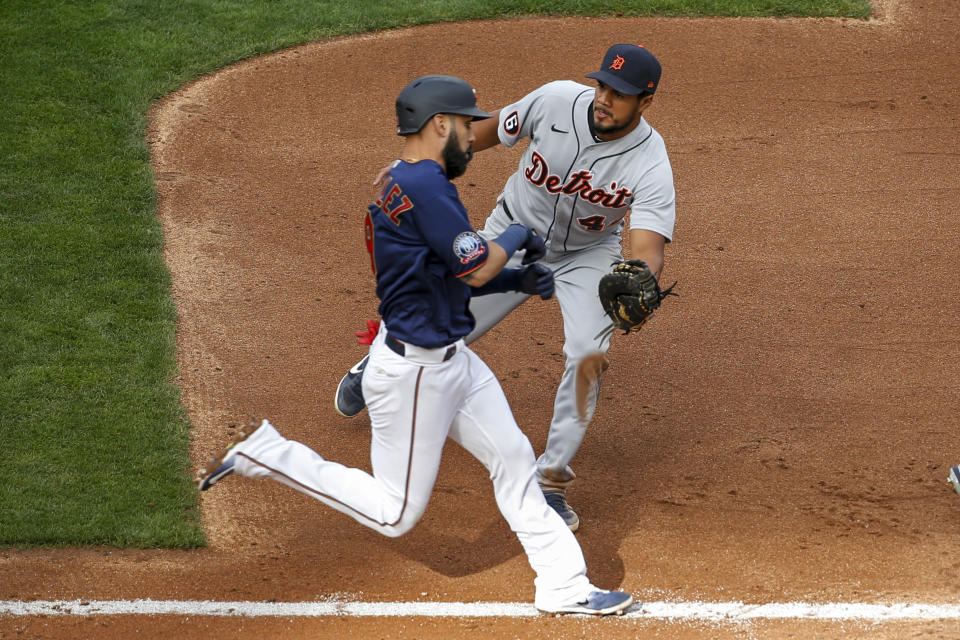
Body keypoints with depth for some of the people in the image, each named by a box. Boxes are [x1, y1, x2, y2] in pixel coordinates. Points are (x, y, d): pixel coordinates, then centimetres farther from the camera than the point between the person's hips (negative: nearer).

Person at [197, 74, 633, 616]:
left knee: (514, 459, 9)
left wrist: (517, 279, 5)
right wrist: (517, 236, -5)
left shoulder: (401, 186, 9)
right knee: (396, 513, 1)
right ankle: (264, 452, 7)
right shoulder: (425, 184, -23)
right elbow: (476, 268, -24)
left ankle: (565, 589, 14)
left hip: (452, 360, 10)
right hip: (413, 371, -10)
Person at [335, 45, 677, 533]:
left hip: (587, 254, -1)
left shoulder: (650, 166, -32)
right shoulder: (557, 100, -28)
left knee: (587, 354, -24)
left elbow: (647, 250, -43)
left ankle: (549, 483, -10)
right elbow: (494, 130, -9)